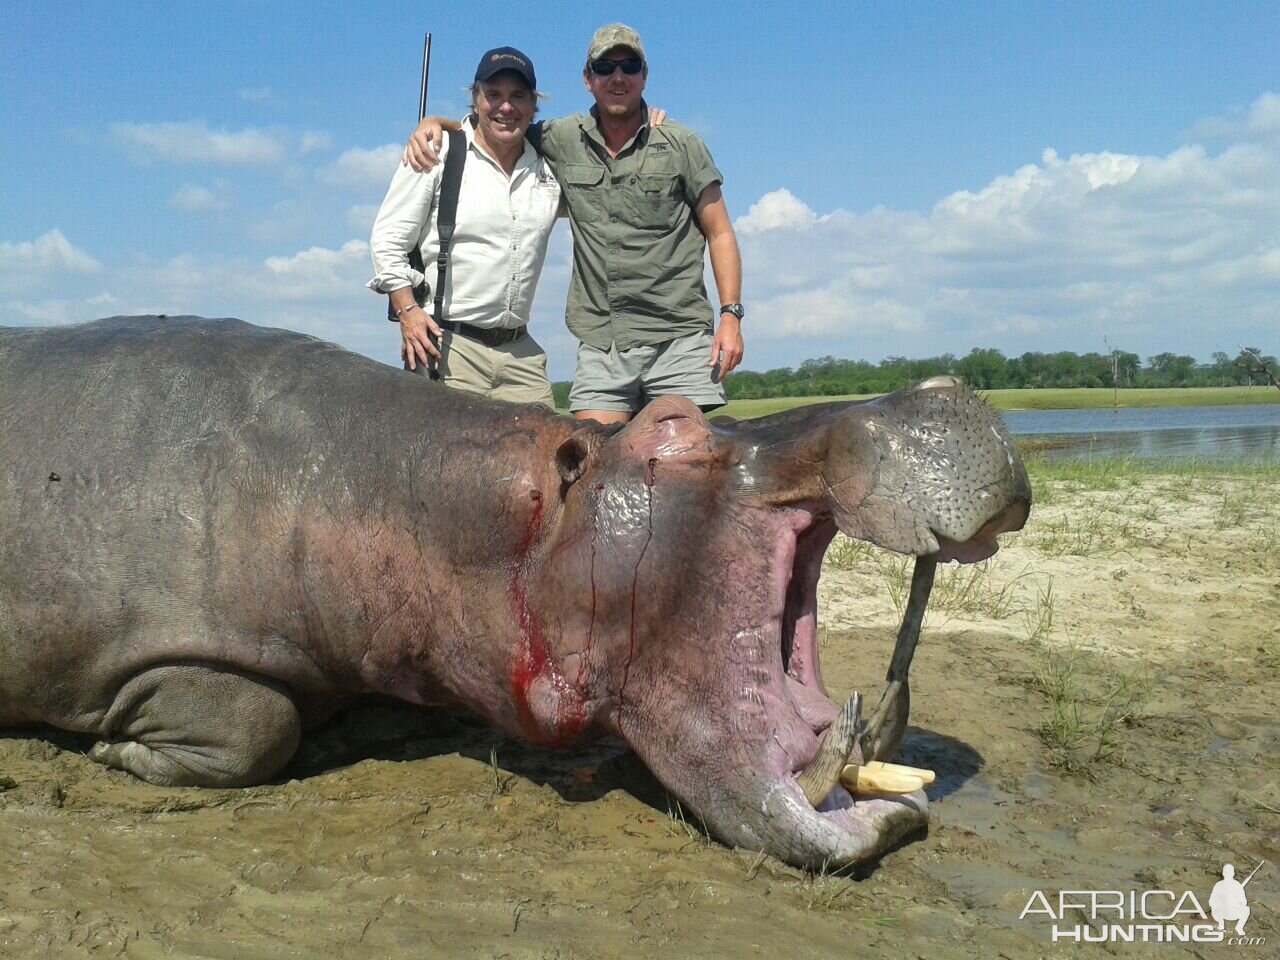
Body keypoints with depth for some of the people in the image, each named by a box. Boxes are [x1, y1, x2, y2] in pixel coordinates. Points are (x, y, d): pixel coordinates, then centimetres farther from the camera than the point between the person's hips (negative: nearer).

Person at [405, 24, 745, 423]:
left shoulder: (681, 144, 4)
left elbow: (719, 233, 5)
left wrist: (731, 314, -5)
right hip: (600, 345, 2)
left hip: (679, 338, -1)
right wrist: (433, 122, 3)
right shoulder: (563, 140, 9)